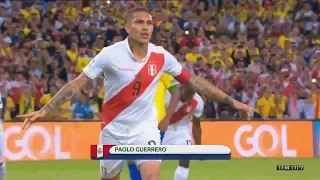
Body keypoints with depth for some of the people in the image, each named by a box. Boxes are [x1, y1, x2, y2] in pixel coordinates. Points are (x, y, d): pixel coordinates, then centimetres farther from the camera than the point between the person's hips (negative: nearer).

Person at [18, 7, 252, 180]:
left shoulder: (161, 56, -7)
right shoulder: (110, 54, -15)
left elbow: (193, 81, 4)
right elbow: (78, 84, -12)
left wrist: (230, 101, 4)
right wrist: (44, 110, -19)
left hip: (145, 128, 1)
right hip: (114, 130, -1)